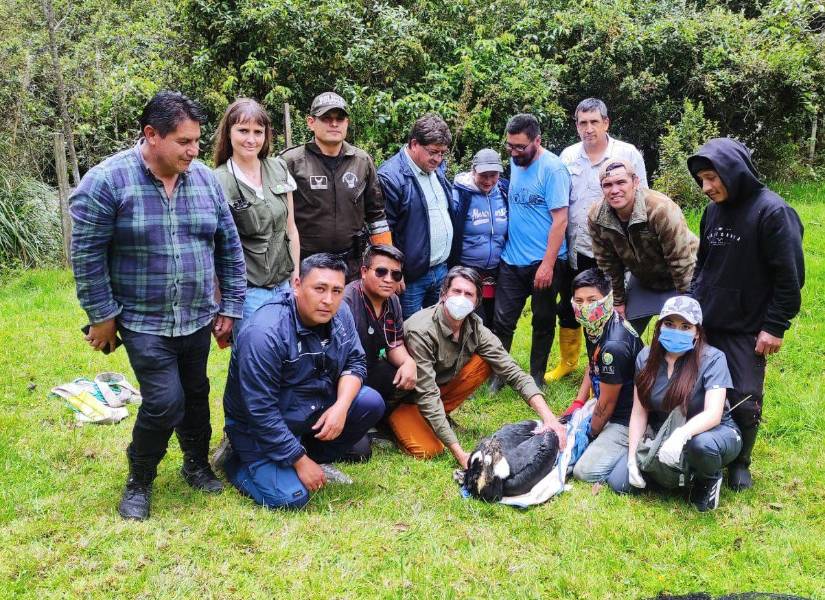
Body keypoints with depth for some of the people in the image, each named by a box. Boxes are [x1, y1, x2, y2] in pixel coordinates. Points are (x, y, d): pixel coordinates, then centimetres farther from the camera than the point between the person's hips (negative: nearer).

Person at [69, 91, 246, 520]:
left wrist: (230, 307, 6)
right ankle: (139, 480, 15)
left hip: (198, 318, 5)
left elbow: (229, 248, 7)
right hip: (143, 321, -4)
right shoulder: (107, 181, -14)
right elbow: (87, 255, -10)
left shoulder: (205, 179, 0)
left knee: (195, 394, 15)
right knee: (165, 401, -10)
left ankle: (196, 464, 39)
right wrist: (102, 316, -9)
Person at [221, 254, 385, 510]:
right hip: (262, 426, -6)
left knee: (372, 403, -12)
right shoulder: (265, 333, -30)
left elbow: (354, 363, -1)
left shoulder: (340, 315, -9)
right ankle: (236, 459, 6)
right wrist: (300, 461, -23)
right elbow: (261, 410, -28)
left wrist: (341, 407, -21)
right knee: (291, 497, -22)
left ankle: (318, 455, 7)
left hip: (317, 407, 7)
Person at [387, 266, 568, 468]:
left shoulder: (475, 328, -13)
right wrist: (459, 453, -37)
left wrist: (548, 417, -29)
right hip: (404, 398, -5)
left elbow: (513, 373, -15)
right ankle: (402, 423, 4)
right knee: (429, 449, -29)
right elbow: (427, 394, -33)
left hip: (439, 386, 6)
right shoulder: (421, 331, -31)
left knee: (484, 362, -14)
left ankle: (437, 417, -1)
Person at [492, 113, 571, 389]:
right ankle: (497, 374, 17)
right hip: (512, 260, 5)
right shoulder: (515, 162, 6)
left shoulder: (552, 168, -14)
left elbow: (560, 219, -17)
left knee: (543, 322, 11)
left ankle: (536, 377, 24)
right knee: (502, 320, 4)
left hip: (545, 262, -5)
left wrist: (548, 263, -19)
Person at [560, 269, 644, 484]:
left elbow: (607, 404, -19)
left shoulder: (614, 345, -31)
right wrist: (577, 403, 11)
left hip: (628, 420, -10)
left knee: (585, 471, -19)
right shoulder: (594, 324, -2)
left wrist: (591, 435, -5)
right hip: (608, 406, 10)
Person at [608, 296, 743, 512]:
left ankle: (709, 479, -3)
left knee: (701, 444, -41)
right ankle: (682, 471, 13)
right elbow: (639, 412, -3)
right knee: (618, 482, -11)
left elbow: (713, 414, -30)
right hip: (663, 436, 5)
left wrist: (681, 435, -48)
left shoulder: (712, 358, -20)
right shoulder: (646, 357, -6)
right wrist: (632, 458, -10)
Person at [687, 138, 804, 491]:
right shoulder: (714, 209, 5)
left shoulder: (772, 212, -15)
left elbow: (790, 278, -14)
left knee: (744, 400, 1)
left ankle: (740, 462, 24)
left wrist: (775, 327, -14)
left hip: (746, 330, -6)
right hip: (704, 322, 6)